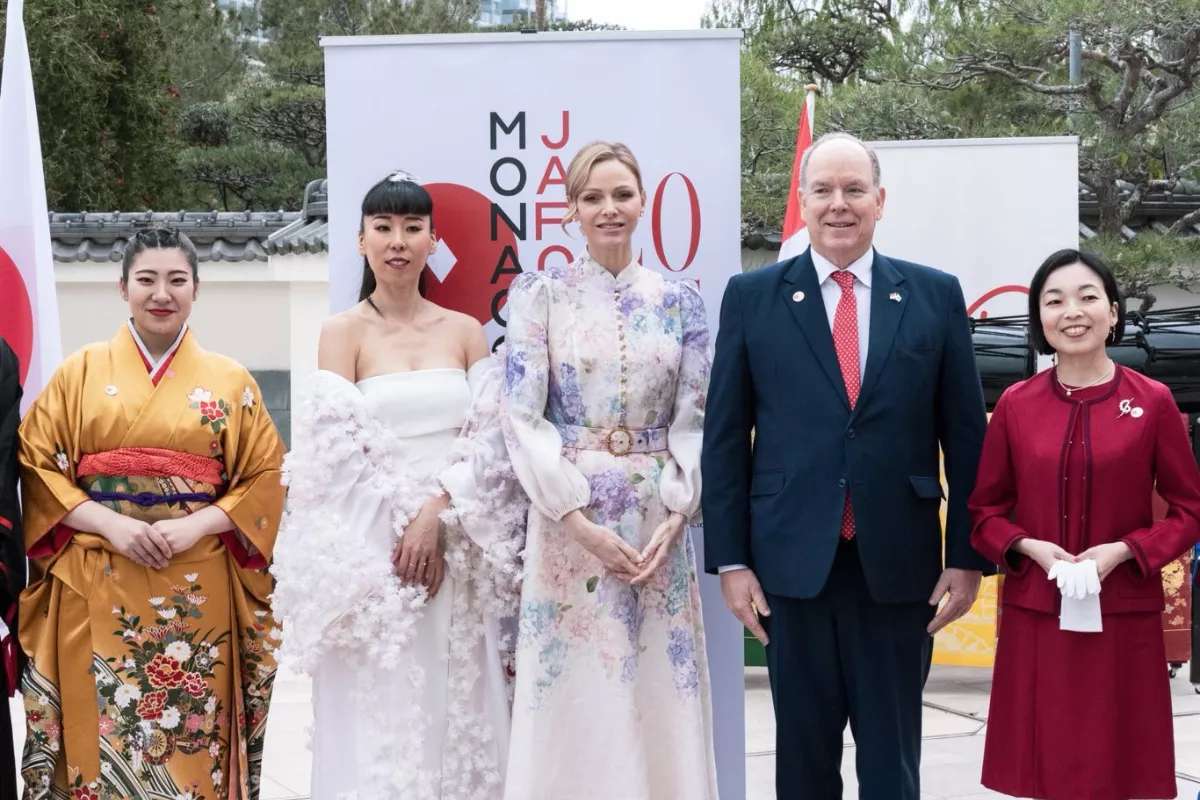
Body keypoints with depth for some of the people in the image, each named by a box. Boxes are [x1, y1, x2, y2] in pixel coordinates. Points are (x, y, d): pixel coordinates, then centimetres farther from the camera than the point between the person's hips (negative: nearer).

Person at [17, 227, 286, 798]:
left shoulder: (231, 381, 7)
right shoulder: (80, 372, 7)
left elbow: (267, 476, 4)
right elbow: (36, 466, 2)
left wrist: (195, 526, -11)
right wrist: (109, 523, -12)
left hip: (196, 593, 0)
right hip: (95, 591, 0)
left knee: (192, 738, 2)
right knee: (102, 730, 2)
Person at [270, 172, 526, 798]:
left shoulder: (466, 331, 9)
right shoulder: (343, 332, 0)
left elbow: (490, 440, 1)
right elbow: (336, 454, -6)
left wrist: (437, 512, -13)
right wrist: (408, 523, -10)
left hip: (459, 550, 3)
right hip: (373, 547, -3)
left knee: (456, 712, 7)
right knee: (380, 719, 1)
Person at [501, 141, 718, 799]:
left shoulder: (680, 300, 7)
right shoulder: (540, 293, 0)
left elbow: (696, 418, 5)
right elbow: (523, 415, -6)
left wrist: (675, 513, -9)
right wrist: (581, 522, -14)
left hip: (659, 520, 2)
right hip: (569, 518, -2)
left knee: (660, 700, 5)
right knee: (575, 701, 0)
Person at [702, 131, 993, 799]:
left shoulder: (936, 295, 4)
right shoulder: (752, 297, 3)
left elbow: (966, 435, 4)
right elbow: (725, 438, 2)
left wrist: (967, 557, 1)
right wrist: (731, 560, -2)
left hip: (899, 563, 0)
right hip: (794, 561, 0)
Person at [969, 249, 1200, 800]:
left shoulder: (1152, 402, -3)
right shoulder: (1015, 404, 2)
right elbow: (984, 510, 8)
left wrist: (1123, 550, -12)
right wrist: (1029, 547, -10)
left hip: (1124, 620, -1)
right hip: (1035, 619, 1)